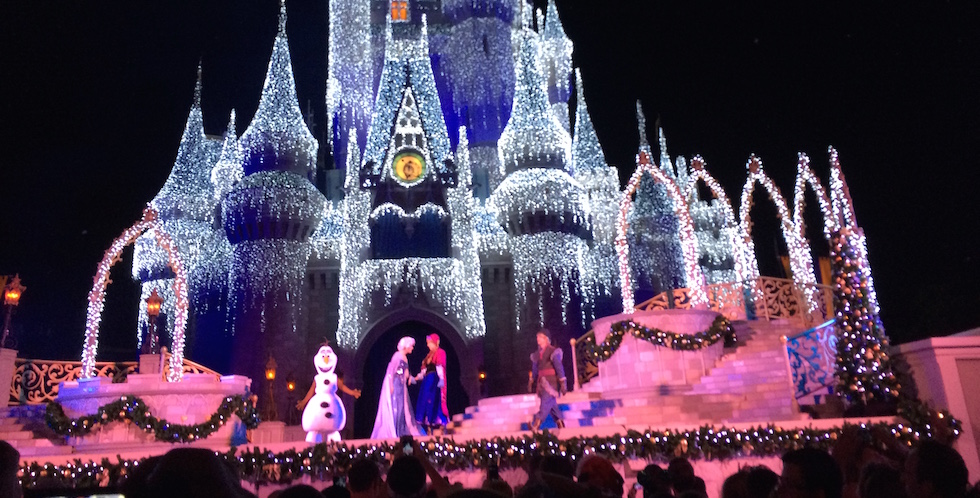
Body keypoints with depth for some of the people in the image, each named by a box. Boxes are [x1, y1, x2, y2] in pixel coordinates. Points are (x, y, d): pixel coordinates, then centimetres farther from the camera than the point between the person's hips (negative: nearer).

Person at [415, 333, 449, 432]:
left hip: (435, 380, -9)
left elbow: (440, 367, -16)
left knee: (435, 401, -12)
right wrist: (418, 377, 20)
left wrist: (441, 379, -27)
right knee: (426, 402, 4)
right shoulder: (430, 354, 21)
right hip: (428, 381, 9)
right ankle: (429, 430, 6)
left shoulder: (440, 352, -4)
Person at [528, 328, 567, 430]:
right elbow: (534, 369, 23)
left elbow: (559, 368, -12)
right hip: (541, 382, 7)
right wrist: (531, 382, 23)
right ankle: (561, 425, 18)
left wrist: (562, 383, -16)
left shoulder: (553, 352, -8)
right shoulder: (537, 353, 13)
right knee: (552, 405, 9)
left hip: (551, 382, -7)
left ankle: (535, 425, -25)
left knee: (545, 404, -15)